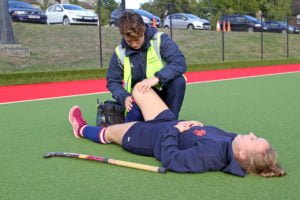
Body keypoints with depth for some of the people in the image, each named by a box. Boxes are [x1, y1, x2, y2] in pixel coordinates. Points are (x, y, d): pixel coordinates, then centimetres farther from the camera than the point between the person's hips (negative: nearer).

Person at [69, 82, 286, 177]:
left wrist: (173, 130, -25)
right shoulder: (232, 140, -20)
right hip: (172, 124, 6)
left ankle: (82, 129, 51)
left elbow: (170, 159, -35)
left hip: (158, 137, -6)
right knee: (139, 88, 17)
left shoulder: (210, 154, -42)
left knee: (108, 132, 18)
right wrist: (199, 126, -10)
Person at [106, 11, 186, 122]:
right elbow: (112, 81, 1)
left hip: (163, 91, -1)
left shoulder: (160, 40, -15)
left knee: (178, 80, -32)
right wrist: (124, 97, -19)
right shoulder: (120, 52, -8)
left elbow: (180, 62, -27)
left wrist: (157, 78, -41)